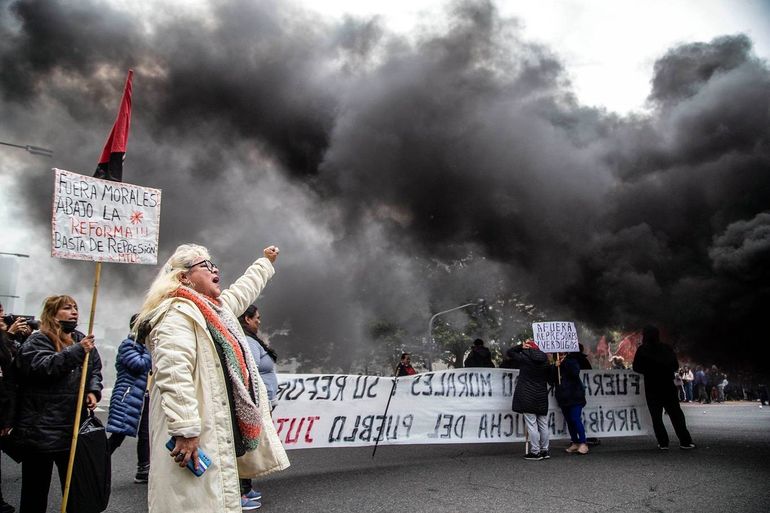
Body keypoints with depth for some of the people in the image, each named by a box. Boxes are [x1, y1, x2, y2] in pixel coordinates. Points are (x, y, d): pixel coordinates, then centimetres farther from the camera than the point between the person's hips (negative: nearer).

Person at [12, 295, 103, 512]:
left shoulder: (83, 340, 11)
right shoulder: (38, 340, -6)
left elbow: (95, 370, 15)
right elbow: (42, 366, -24)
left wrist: (93, 391, -3)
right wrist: (77, 351, -30)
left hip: (74, 427, 5)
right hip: (41, 428, -5)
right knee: (36, 488, 8)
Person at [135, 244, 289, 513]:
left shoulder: (216, 308, 16)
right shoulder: (178, 313, -16)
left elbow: (242, 291, 37)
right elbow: (173, 374, -26)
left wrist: (265, 262, 50)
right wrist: (185, 431, -30)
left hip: (222, 429, 10)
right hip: (196, 439, -10)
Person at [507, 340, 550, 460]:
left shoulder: (524, 358, -11)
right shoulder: (544, 359, 5)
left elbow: (509, 352, 1)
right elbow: (548, 377, 16)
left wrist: (521, 346, -2)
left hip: (527, 396, -5)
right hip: (542, 396, 6)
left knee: (532, 425, -2)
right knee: (543, 425, 12)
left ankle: (535, 452, -1)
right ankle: (544, 450, 20)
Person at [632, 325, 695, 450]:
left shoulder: (642, 350, -8)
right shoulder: (667, 349, 4)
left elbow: (637, 368, -7)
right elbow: (675, 366, 9)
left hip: (652, 389, -3)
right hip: (668, 387, 3)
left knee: (656, 416, 5)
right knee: (676, 414, 9)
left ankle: (663, 442, 0)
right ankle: (685, 441, 6)